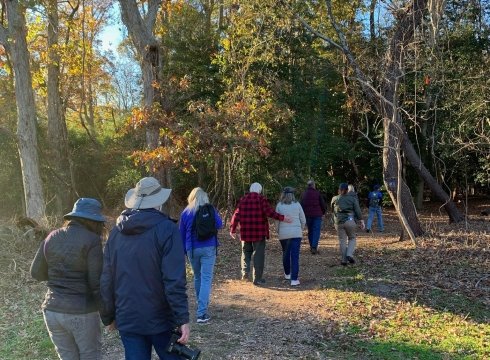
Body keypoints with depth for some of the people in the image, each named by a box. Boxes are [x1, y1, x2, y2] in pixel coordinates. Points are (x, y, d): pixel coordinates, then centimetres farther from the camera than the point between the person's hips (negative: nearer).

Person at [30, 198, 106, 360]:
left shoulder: (52, 237, 3)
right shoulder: (92, 240, -13)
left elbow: (36, 272, 12)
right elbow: (97, 282, -15)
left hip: (52, 310, 5)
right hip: (82, 312, -5)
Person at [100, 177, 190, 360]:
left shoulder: (116, 232, 4)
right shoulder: (167, 229, -12)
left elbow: (106, 280, 5)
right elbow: (174, 281, -19)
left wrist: (109, 316, 15)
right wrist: (183, 318, -15)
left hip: (127, 320, 4)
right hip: (161, 319, -4)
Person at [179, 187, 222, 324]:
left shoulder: (186, 212, 2)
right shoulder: (210, 209, -4)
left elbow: (181, 234, 6)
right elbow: (219, 224, -1)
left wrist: (183, 250, 16)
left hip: (192, 249, 2)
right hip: (208, 248, -2)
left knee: (197, 277, 20)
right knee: (206, 278, -4)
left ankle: (201, 306, 35)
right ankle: (201, 313, -12)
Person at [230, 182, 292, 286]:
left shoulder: (243, 199, 4)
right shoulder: (261, 199, -5)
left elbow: (237, 215, 2)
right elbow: (269, 212, -16)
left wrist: (232, 229, 9)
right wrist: (282, 218, -10)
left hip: (245, 232, 3)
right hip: (259, 232, -3)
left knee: (246, 252, 21)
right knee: (258, 255, 5)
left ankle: (245, 272, 6)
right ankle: (257, 278, 7)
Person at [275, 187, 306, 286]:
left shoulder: (279, 205, -3)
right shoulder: (297, 205, -1)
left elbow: (277, 220, -1)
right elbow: (303, 220, 4)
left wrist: (278, 232, 15)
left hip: (283, 233, 1)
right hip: (296, 233, -1)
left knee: (285, 254, 20)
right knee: (295, 256, -3)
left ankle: (287, 274, 36)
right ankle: (294, 279, -9)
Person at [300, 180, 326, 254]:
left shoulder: (304, 194, 5)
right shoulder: (317, 193, -6)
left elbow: (301, 205, 10)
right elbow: (322, 204, -3)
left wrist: (303, 215, 19)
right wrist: (323, 213, 13)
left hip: (307, 215, 4)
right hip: (317, 215, -4)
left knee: (310, 231, 15)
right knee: (316, 231, -4)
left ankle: (311, 246, 19)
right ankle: (314, 247, -15)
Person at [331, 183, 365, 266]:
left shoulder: (334, 199, 6)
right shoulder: (352, 199, 3)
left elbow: (332, 210, 19)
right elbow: (358, 211, -2)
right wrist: (361, 221, -1)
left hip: (338, 222, 1)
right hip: (350, 221, -1)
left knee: (342, 241, 7)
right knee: (352, 238, 14)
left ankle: (343, 260, 8)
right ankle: (349, 255, -4)